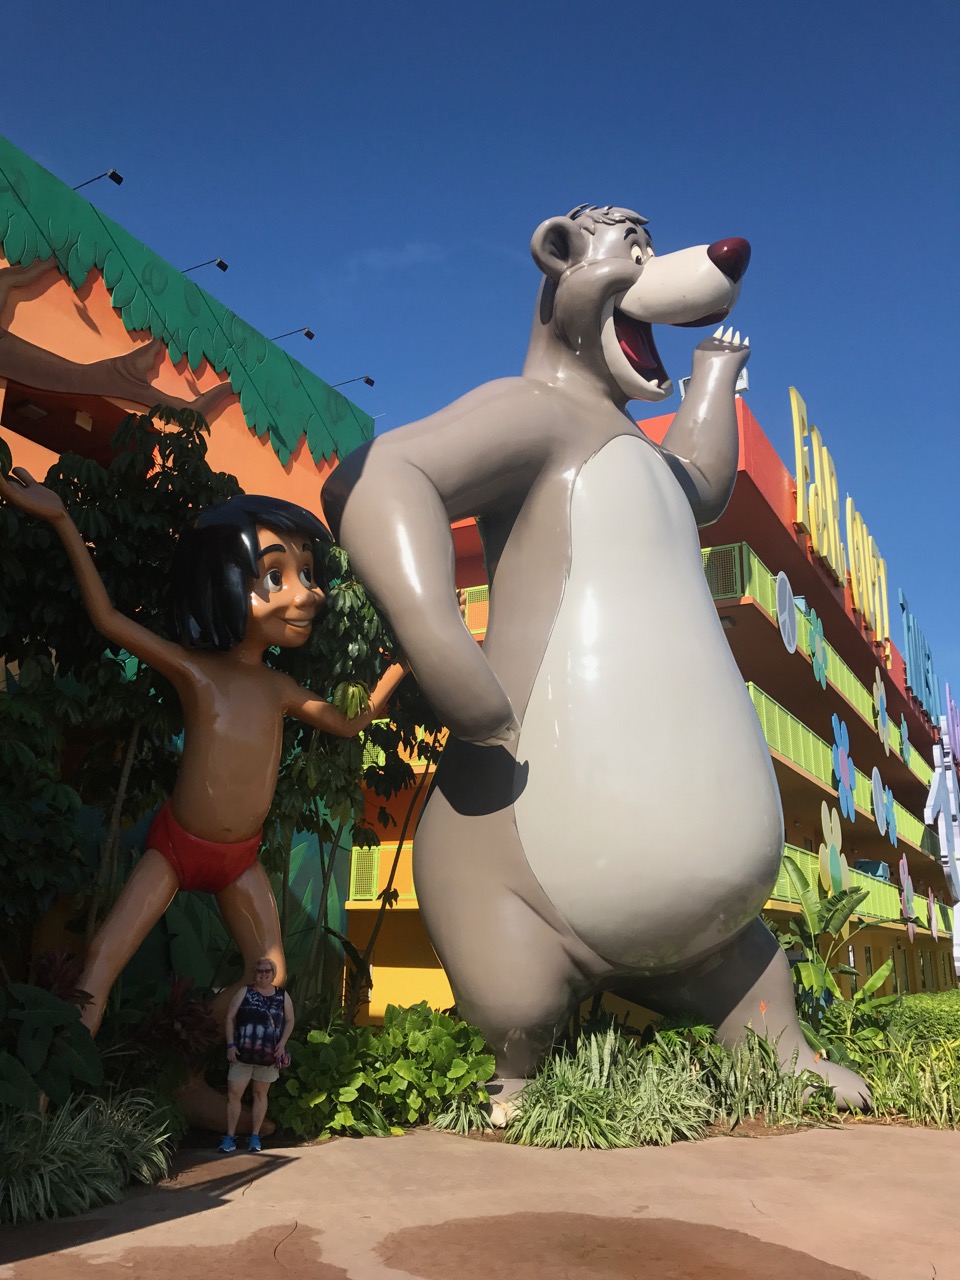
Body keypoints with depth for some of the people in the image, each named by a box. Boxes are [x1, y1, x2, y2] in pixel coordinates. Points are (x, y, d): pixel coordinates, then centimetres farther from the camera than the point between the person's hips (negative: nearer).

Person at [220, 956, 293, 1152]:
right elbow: (230, 1018, 0)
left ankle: (254, 1137, 19)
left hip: (268, 1055, 1)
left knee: (260, 1094, 10)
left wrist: (282, 1043, -3)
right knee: (233, 1094, -2)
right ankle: (230, 1137, 9)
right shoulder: (244, 992, 1)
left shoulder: (283, 996, 5)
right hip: (242, 1053, -1)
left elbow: (290, 1021, 10)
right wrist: (230, 1044, -9)